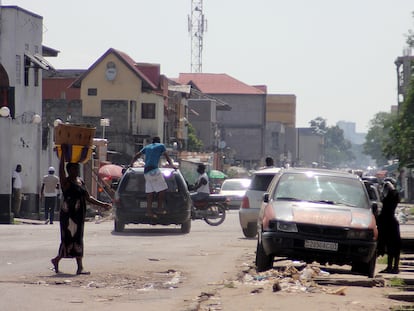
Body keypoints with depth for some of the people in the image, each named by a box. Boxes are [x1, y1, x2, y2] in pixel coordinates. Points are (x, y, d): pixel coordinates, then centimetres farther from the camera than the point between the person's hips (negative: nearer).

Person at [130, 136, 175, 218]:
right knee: (162, 189, 0)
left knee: (150, 191, 4)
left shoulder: (147, 147, 24)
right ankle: (159, 208, -3)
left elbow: (136, 155, 30)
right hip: (154, 170, -6)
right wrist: (172, 164, 30)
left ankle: (149, 211, -2)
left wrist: (131, 164, 43)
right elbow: (167, 157, 16)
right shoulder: (161, 146, 9)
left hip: (146, 171, 6)